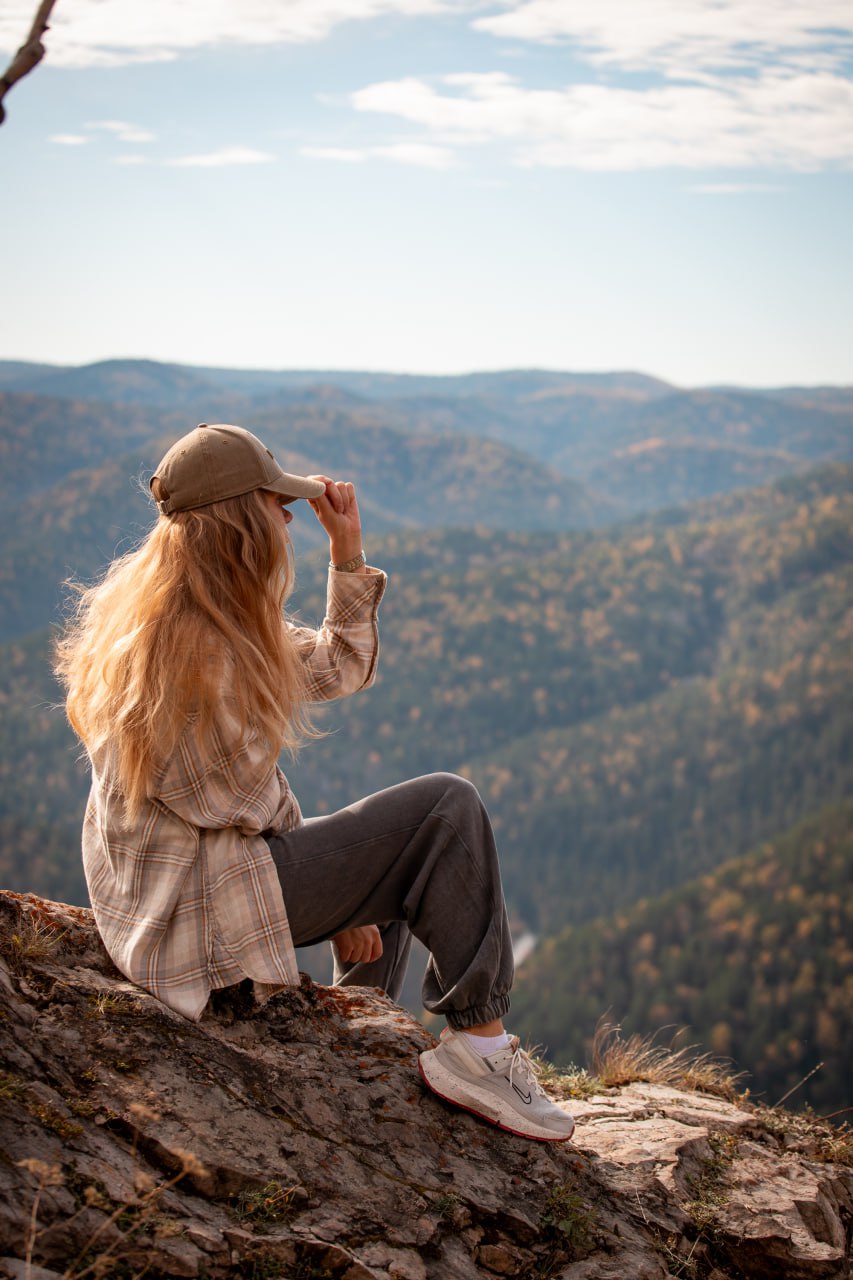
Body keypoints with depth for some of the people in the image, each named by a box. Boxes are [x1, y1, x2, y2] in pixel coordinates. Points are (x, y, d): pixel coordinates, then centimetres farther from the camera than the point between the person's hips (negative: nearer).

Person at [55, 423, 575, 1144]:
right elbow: (244, 801, -18)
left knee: (397, 853, 29)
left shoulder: (218, 618, 6)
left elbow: (343, 667, 14)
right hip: (199, 905, -11)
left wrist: (348, 552, 3)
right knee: (447, 810, -13)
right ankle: (478, 1045, -9)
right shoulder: (190, 650, -24)